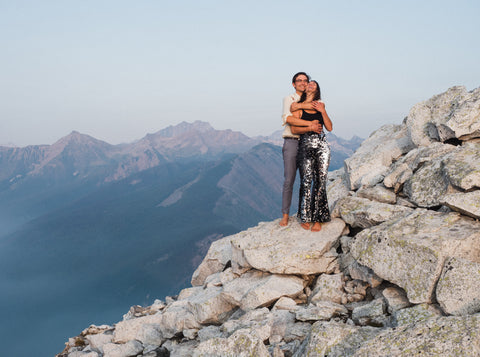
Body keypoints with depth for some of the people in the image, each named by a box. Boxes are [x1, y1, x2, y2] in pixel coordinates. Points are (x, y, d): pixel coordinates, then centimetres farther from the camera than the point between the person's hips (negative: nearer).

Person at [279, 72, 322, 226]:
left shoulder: (312, 102, 17)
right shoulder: (289, 99, 5)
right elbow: (287, 118, -14)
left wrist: (301, 106, -18)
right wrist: (310, 124, -22)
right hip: (292, 142, -3)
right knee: (289, 180, -5)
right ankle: (285, 215, 2)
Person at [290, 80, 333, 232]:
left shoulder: (321, 105, 17)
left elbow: (329, 128, 10)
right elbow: (294, 129, -3)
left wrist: (322, 111, 1)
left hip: (322, 146, 3)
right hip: (306, 146, -3)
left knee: (321, 181, -3)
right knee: (307, 181, -8)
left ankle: (318, 219, 1)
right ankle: (305, 218, 2)